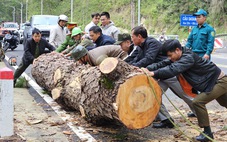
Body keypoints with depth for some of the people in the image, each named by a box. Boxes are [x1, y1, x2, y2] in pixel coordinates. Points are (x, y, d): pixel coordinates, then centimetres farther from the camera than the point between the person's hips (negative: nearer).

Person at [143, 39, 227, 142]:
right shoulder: (181, 58, 0)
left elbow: (173, 69, -42)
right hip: (215, 81, 10)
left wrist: (154, 73, -44)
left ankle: (207, 133, -9)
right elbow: (164, 64, -3)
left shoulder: (188, 57, -28)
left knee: (198, 102, -19)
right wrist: (149, 69, -17)